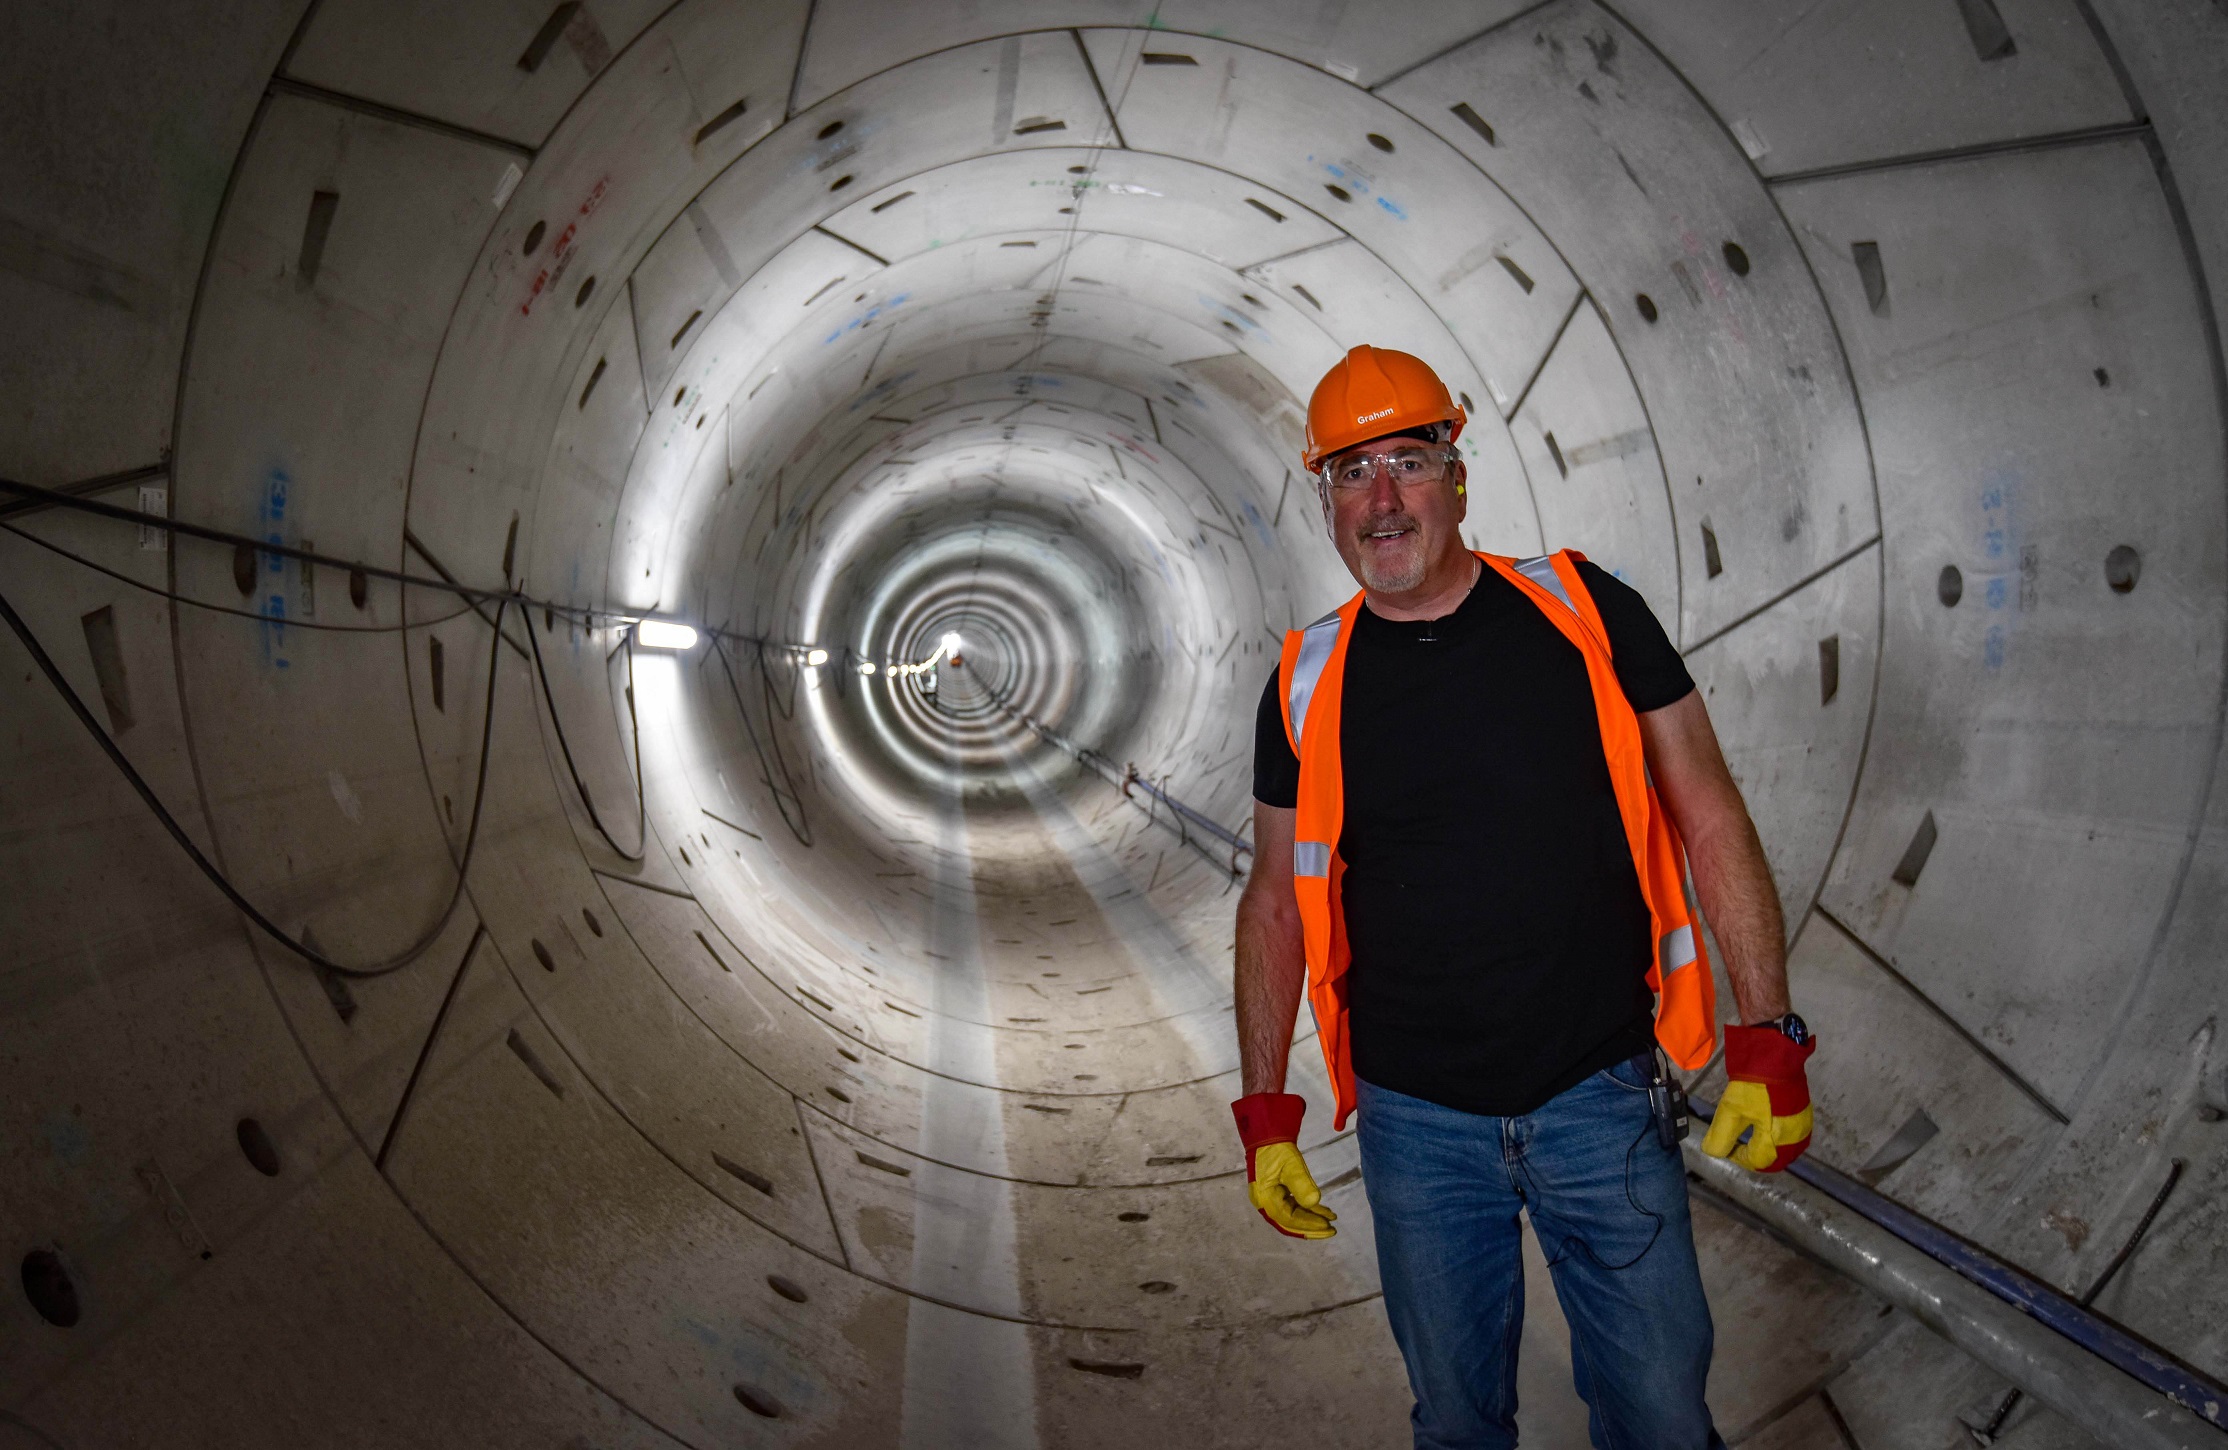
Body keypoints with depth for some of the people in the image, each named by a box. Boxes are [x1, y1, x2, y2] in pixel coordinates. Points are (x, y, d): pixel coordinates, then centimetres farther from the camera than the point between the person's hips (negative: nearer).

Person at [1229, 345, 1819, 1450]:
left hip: (1603, 1099, -1)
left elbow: (1709, 820, -1)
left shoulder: (1587, 613, -4)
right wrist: (1264, 1110, 4)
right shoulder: (1310, 684, 0)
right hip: (1416, 1122, 1)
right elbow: (1277, 899, 7)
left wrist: (1768, 1038, -6)